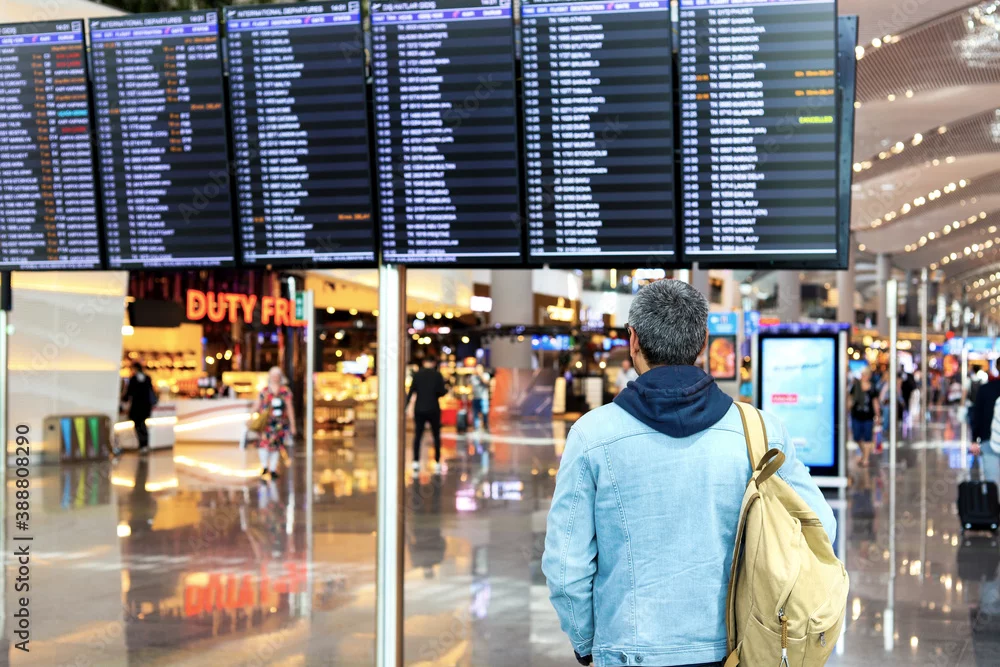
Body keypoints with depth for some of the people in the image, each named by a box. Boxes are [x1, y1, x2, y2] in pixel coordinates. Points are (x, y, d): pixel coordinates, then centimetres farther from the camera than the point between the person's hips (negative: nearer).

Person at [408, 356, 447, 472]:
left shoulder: (417, 374, 0)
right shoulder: (437, 375, -3)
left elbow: (411, 392, -3)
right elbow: (441, 392, -7)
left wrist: (406, 406, 0)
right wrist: (447, 390, 15)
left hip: (419, 409, 1)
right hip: (433, 409, -1)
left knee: (417, 436, 5)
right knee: (436, 436, 9)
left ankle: (416, 462, -2)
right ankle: (437, 462, 6)